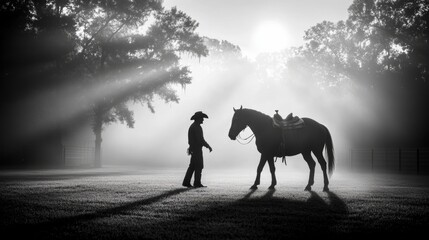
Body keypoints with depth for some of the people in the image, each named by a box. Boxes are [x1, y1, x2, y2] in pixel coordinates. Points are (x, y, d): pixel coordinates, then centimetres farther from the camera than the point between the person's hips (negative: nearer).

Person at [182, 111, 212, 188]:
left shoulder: (193, 126, 18)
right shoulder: (196, 127, -16)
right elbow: (200, 139, -22)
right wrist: (208, 146, -15)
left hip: (194, 148, 10)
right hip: (197, 149, -10)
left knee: (192, 166, 10)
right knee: (199, 166, -5)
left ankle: (186, 182, 8)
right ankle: (197, 183, -3)